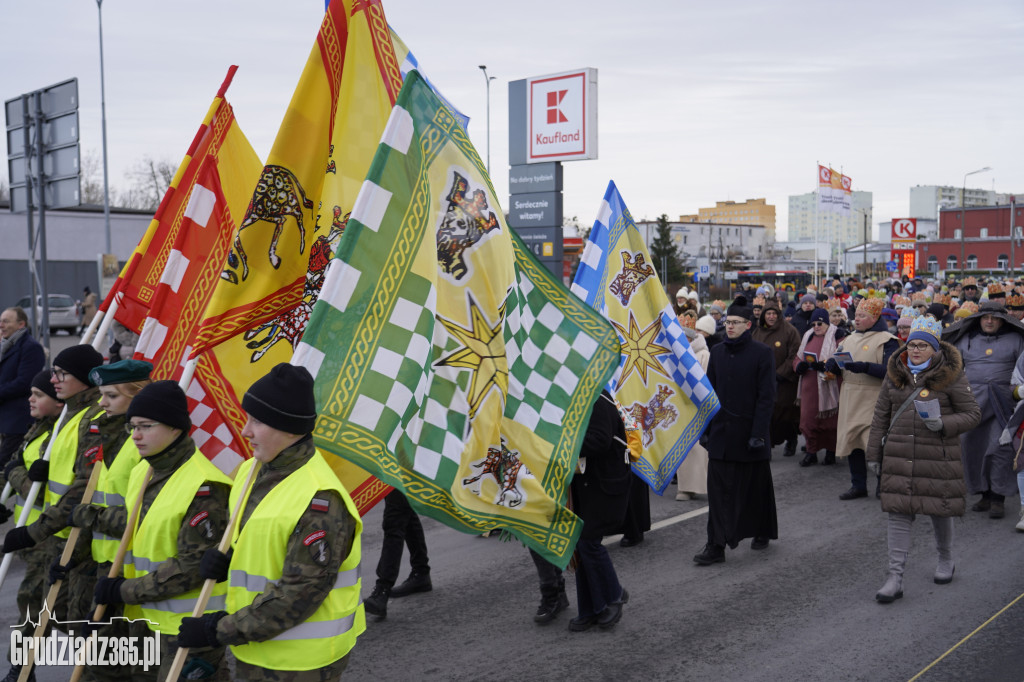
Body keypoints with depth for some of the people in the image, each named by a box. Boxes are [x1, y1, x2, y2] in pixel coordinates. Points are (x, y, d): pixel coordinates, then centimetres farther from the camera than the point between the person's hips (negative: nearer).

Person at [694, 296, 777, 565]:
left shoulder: (762, 353, -6)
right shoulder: (717, 352, 7)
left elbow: (767, 396, -9)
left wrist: (758, 432, -15)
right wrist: (707, 427, 7)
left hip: (749, 430, -3)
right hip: (721, 430, 4)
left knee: (756, 486, 11)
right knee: (719, 489, -1)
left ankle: (762, 532, 32)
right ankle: (716, 545, 0)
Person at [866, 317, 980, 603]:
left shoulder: (951, 376, -5)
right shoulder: (895, 373, 6)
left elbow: (973, 414, -2)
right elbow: (881, 415, 12)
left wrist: (943, 424, -21)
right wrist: (874, 453, 12)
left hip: (938, 456, -3)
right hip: (899, 456, 3)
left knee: (940, 510, 11)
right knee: (898, 513, -1)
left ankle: (946, 560, 39)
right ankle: (895, 578, 1)